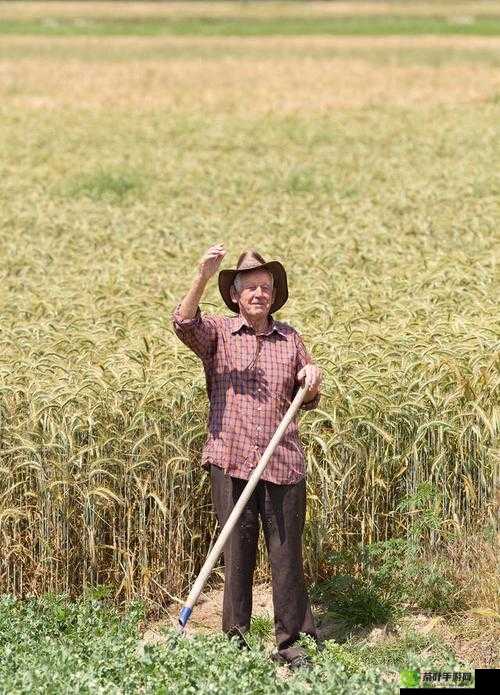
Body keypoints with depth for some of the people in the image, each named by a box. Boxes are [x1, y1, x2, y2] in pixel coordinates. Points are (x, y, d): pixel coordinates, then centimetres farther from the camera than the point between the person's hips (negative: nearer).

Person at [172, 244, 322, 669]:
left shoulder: (290, 339, 13)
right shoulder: (218, 333, 5)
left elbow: (306, 402, 21)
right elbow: (184, 323, -17)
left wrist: (312, 382, -3)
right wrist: (202, 278, -31)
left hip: (283, 464, 2)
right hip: (231, 462, -2)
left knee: (287, 554, 3)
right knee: (236, 554, 4)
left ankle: (293, 643, 10)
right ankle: (235, 642, 13)